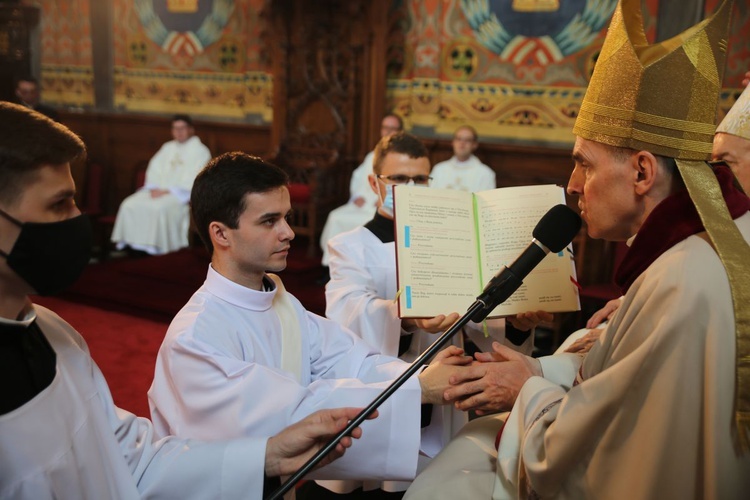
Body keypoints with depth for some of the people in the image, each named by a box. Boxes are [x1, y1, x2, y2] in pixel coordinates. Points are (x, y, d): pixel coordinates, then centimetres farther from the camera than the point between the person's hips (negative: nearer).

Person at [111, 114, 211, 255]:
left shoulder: (200, 150, 1)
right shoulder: (168, 147, 22)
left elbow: (192, 180, -11)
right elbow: (154, 168, 15)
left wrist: (168, 191, -16)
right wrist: (154, 188, -5)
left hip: (181, 194, -6)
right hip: (158, 190, 7)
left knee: (159, 208, -35)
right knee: (130, 205, -16)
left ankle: (156, 245, -28)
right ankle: (130, 241, -14)